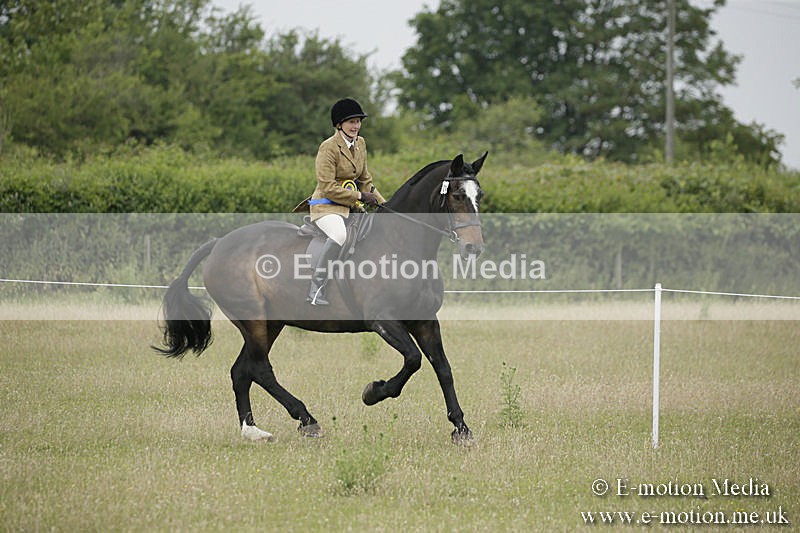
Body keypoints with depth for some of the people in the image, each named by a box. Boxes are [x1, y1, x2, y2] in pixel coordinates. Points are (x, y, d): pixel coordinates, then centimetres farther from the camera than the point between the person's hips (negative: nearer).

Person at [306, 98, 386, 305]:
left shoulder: (360, 144, 11)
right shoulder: (328, 147, -13)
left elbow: (365, 181, 21)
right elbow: (328, 187, -18)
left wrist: (382, 204, 12)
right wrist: (359, 196, -17)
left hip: (350, 207, 9)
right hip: (326, 206, -9)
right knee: (339, 234, -37)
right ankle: (316, 289, -34)